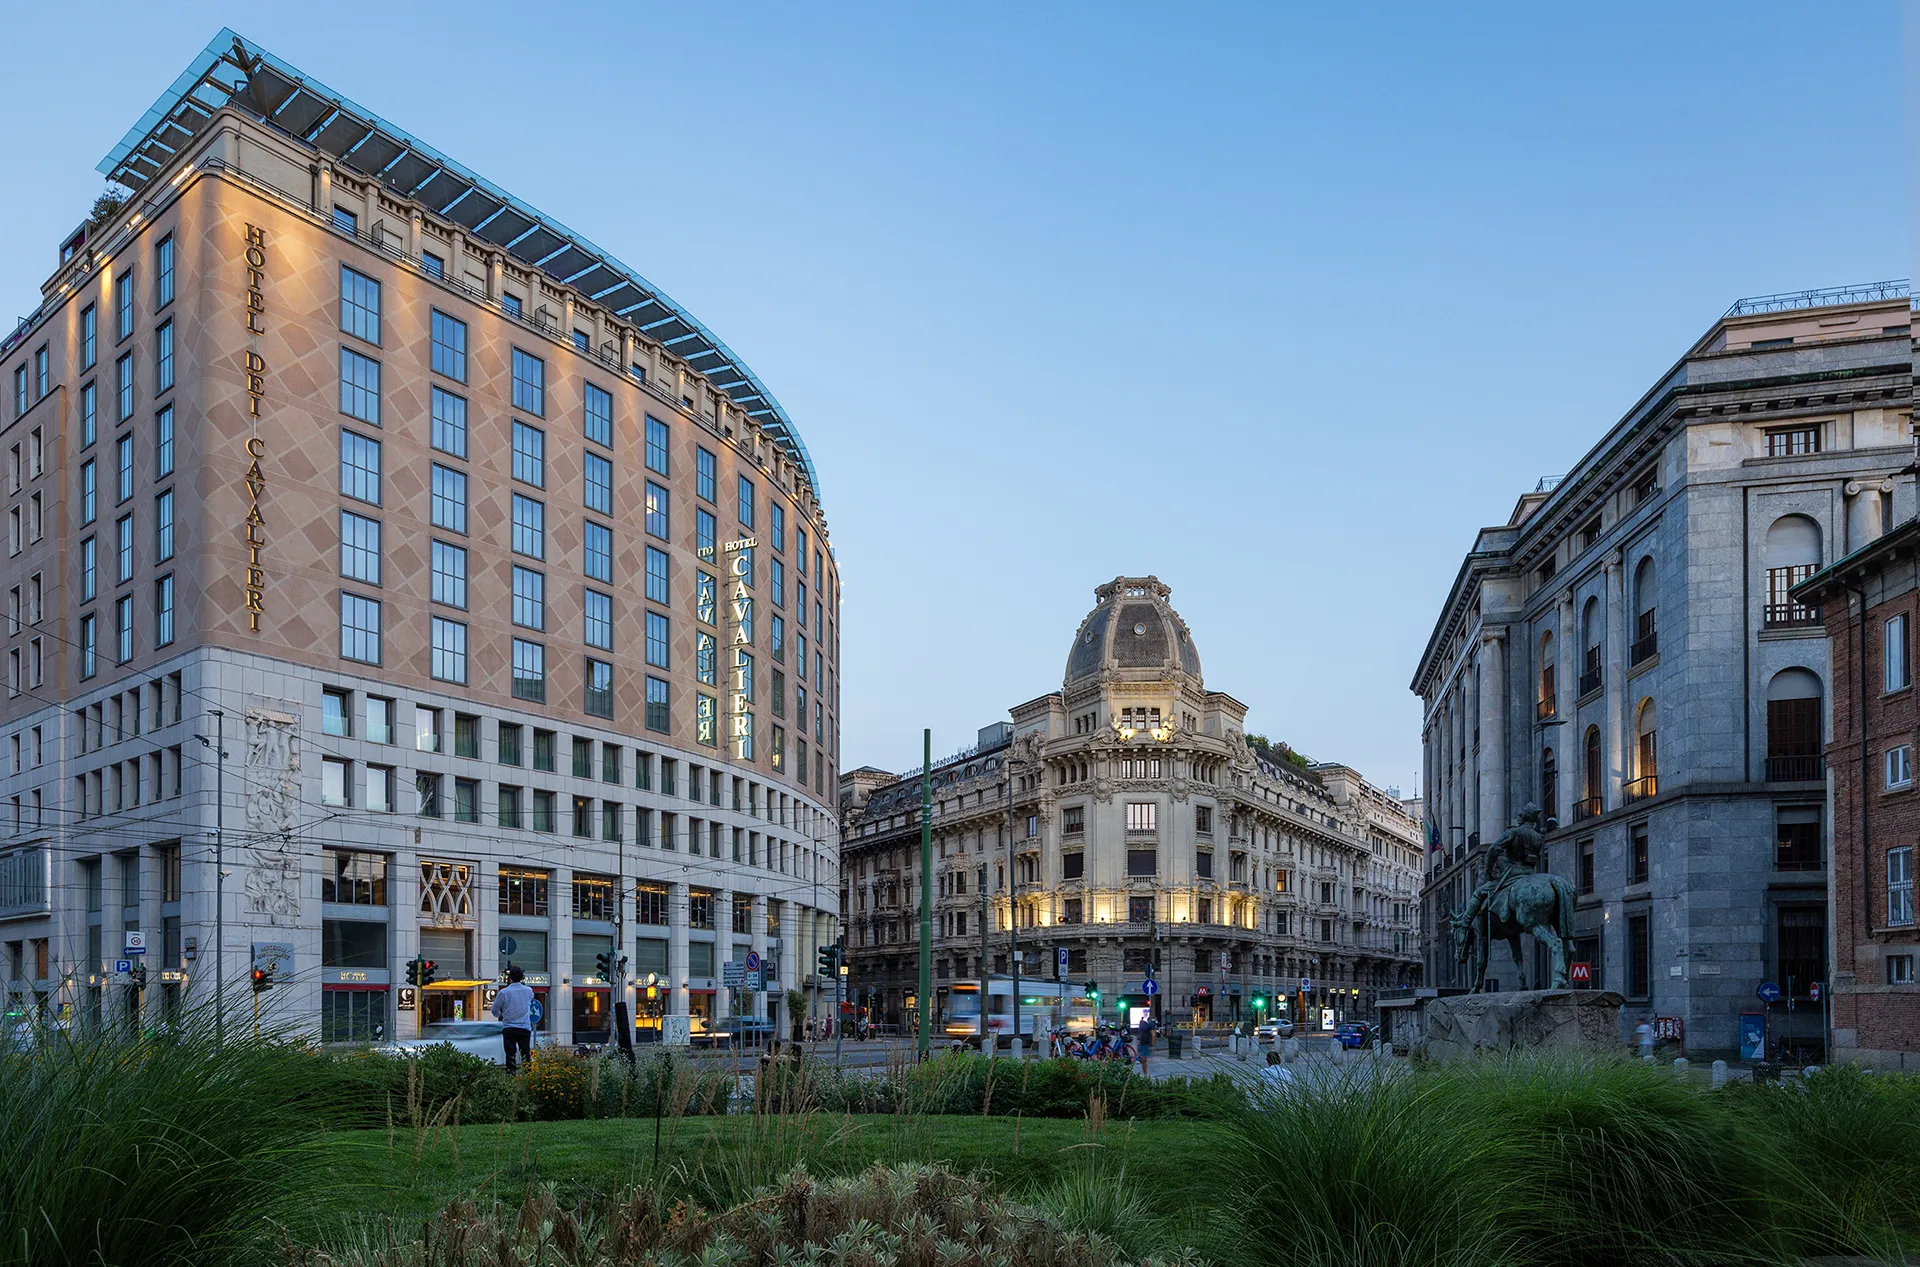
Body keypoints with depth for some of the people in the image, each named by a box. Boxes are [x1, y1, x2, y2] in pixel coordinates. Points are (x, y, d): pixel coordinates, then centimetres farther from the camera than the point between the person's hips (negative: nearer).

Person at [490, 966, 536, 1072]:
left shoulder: (504, 992, -8)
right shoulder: (528, 991, 0)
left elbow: (495, 1010, 4)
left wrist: (499, 1016, 27)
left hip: (509, 1029, -2)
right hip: (525, 1028, 2)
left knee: (510, 1055, 1)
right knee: (526, 1055, 7)